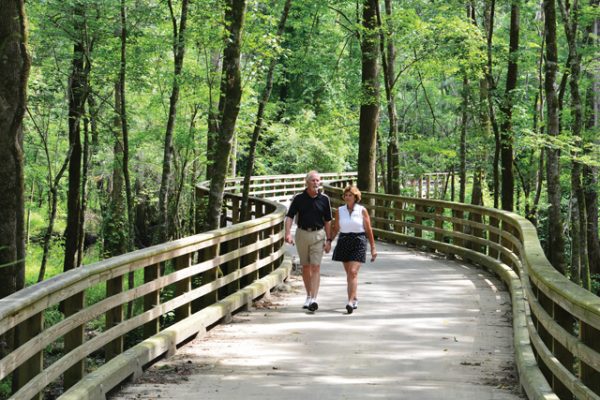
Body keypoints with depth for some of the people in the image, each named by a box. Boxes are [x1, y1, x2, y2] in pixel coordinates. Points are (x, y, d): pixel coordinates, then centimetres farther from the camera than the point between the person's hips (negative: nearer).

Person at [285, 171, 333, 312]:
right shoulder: (299, 198, -2)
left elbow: (327, 221, 5)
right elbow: (290, 217, -4)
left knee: (315, 267, -10)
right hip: (302, 233, 1)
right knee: (305, 267, 11)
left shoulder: (324, 199, 0)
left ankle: (314, 299, -17)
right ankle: (308, 296, 23)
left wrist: (328, 240, 0)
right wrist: (288, 233, -19)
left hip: (318, 234, -1)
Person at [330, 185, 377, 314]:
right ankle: (354, 298, 28)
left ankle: (350, 302, -20)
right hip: (344, 242, 4)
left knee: (353, 272, -15)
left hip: (358, 242, -4)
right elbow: (335, 229, 11)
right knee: (348, 273, 11)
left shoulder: (362, 210, -1)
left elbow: (368, 230, 2)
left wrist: (373, 248, 1)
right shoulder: (340, 210, 6)